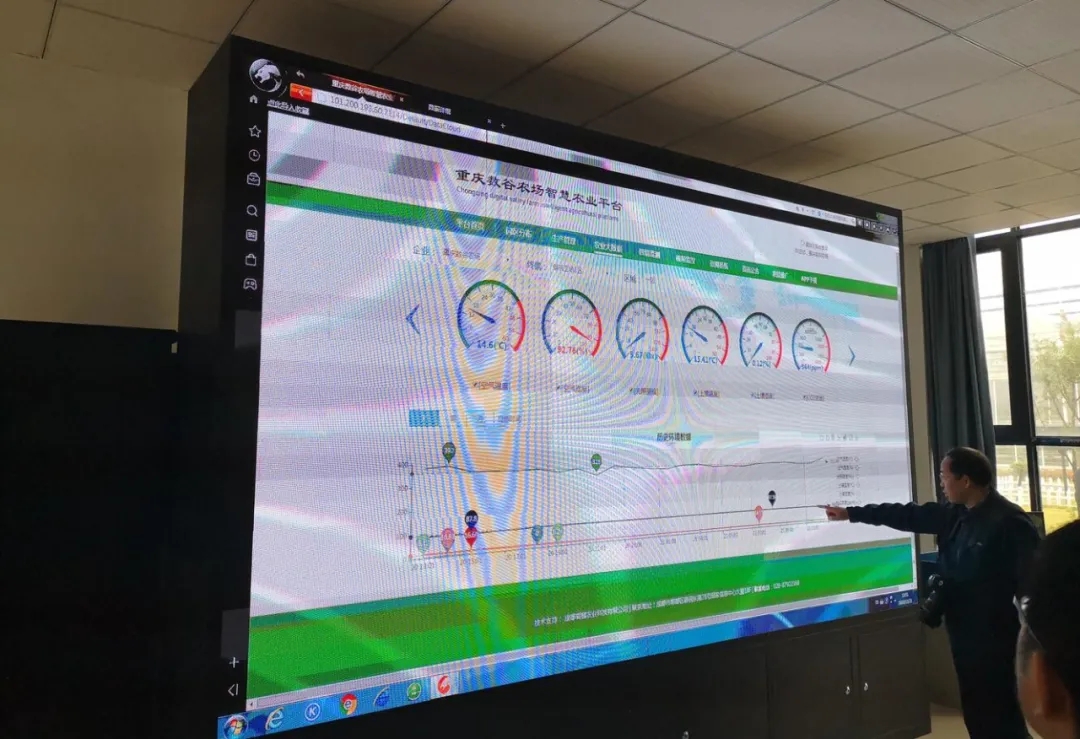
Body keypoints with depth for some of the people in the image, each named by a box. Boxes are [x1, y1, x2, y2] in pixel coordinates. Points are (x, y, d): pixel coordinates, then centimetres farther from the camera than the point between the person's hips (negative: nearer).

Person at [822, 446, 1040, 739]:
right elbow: (907, 515, 16)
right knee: (977, 712, 16)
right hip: (964, 633, 8)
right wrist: (850, 513, 20)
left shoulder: (1009, 521, -17)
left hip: (994, 637, -8)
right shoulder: (954, 514, 8)